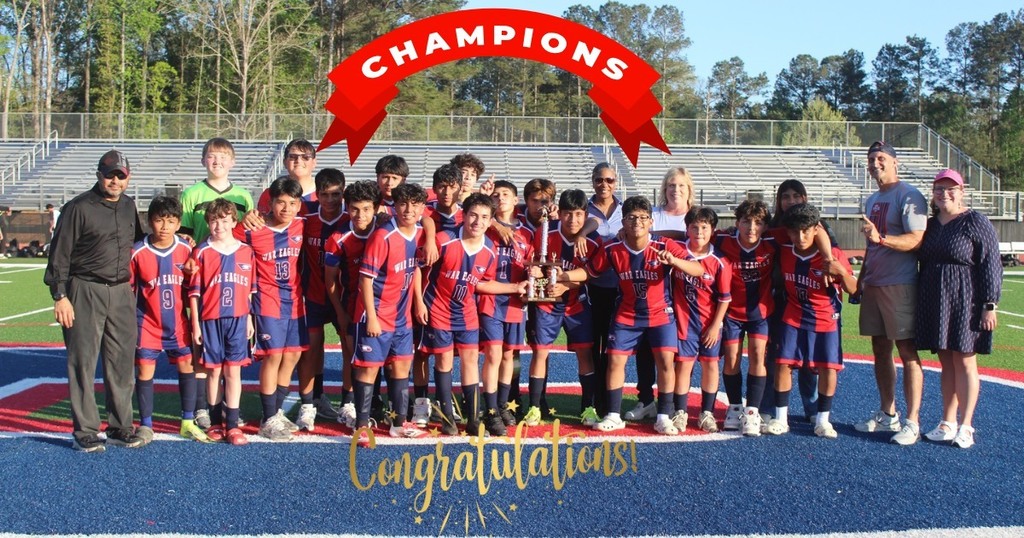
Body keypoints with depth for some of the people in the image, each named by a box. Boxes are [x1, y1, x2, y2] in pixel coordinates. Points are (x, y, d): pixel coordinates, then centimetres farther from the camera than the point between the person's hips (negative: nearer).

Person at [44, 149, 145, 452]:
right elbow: (59, 254, -6)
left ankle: (120, 427, 17)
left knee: (122, 362, 7)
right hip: (85, 292, -5)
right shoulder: (79, 208, -5)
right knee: (83, 363, -1)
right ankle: (84, 432, 7)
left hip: (122, 292, 5)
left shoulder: (129, 206, 12)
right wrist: (60, 296, -11)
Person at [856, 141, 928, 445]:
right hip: (873, 285, 9)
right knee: (880, 351, 12)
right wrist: (860, 279, 21)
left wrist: (881, 238, -31)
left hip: (900, 285, -9)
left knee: (907, 352, -6)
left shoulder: (908, 196, -8)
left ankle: (912, 423, -3)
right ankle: (888, 414, 22)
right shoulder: (873, 200, 19)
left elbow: (916, 240, -19)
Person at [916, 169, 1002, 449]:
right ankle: (948, 423, 16)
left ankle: (966, 426, 6)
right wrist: (920, 303, 16)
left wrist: (990, 305, -14)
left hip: (965, 303, -6)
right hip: (935, 303, 6)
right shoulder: (931, 224, 13)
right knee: (946, 362, 10)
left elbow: (991, 266, -10)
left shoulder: (976, 223, -6)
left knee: (964, 361, -1)